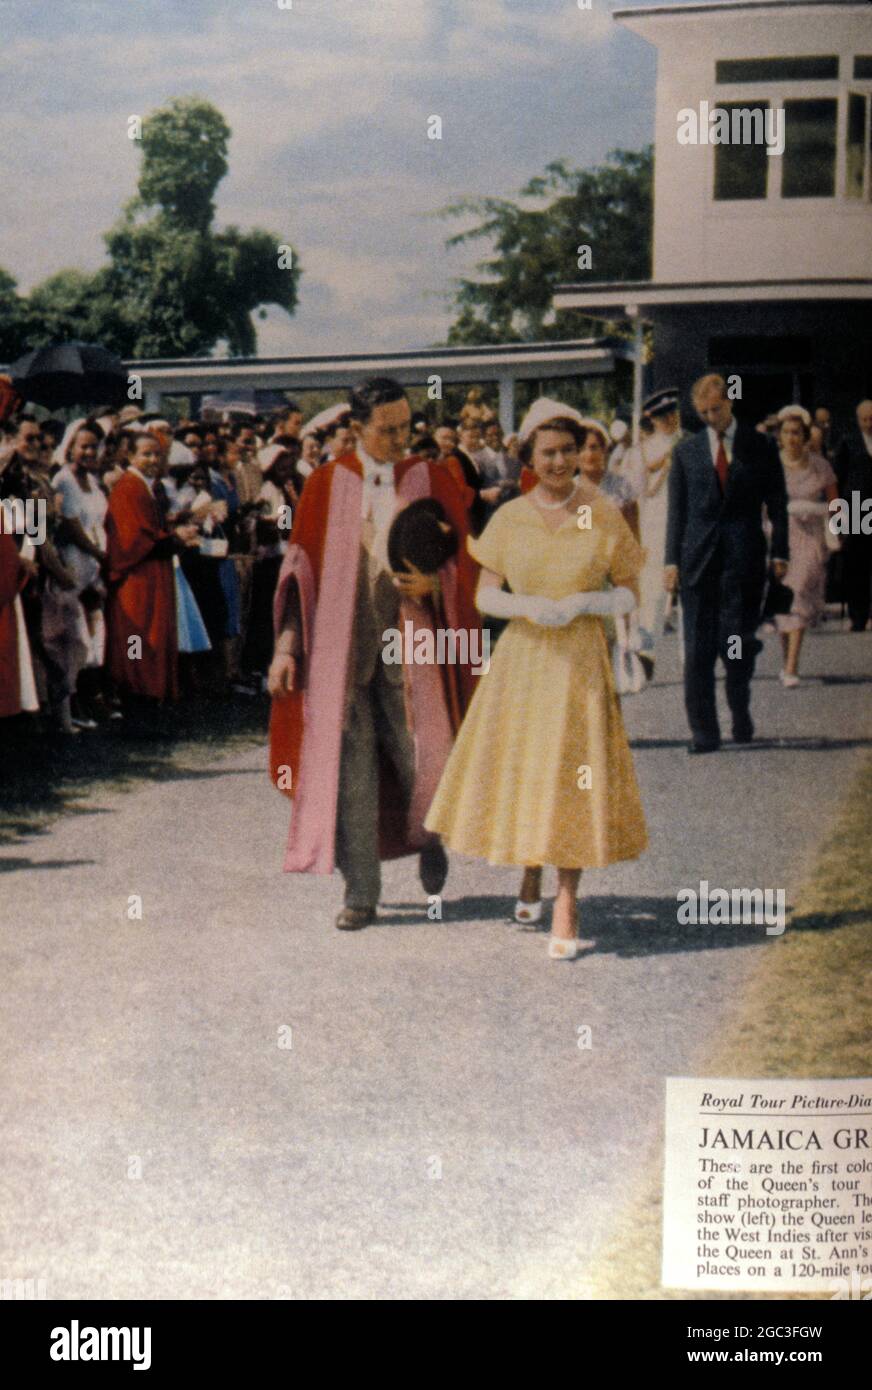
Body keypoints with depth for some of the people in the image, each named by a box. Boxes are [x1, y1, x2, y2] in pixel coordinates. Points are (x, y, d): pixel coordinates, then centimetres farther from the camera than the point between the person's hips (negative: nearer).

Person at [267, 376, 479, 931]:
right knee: (350, 768, 0)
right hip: (341, 643, 0)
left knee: (422, 760, -1)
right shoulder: (327, 485, 4)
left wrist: (434, 584, -16)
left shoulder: (432, 481, 4)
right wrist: (287, 644, -1)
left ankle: (427, 835, 32)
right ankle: (361, 891, 9)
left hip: (409, 641, 0)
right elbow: (301, 567, 5)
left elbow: (463, 562, 6)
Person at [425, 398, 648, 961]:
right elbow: (485, 595, 5)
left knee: (572, 773, -5)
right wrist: (528, 605, -14)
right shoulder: (510, 518, 3)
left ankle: (567, 903, 3)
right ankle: (530, 874, 33)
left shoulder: (605, 516, -1)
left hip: (582, 660, -2)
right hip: (522, 656, 2)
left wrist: (582, 602, -14)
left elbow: (631, 594, 3)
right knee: (519, 768, 7)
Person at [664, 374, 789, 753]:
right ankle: (703, 731, 3)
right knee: (697, 649, -2)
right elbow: (676, 509, 10)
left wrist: (779, 553, -1)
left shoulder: (760, 447, 6)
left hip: (744, 557, -1)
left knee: (736, 643, -4)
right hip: (698, 558, 2)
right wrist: (672, 560, 2)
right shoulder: (686, 451, 10)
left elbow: (777, 504, 7)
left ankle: (740, 711, 22)